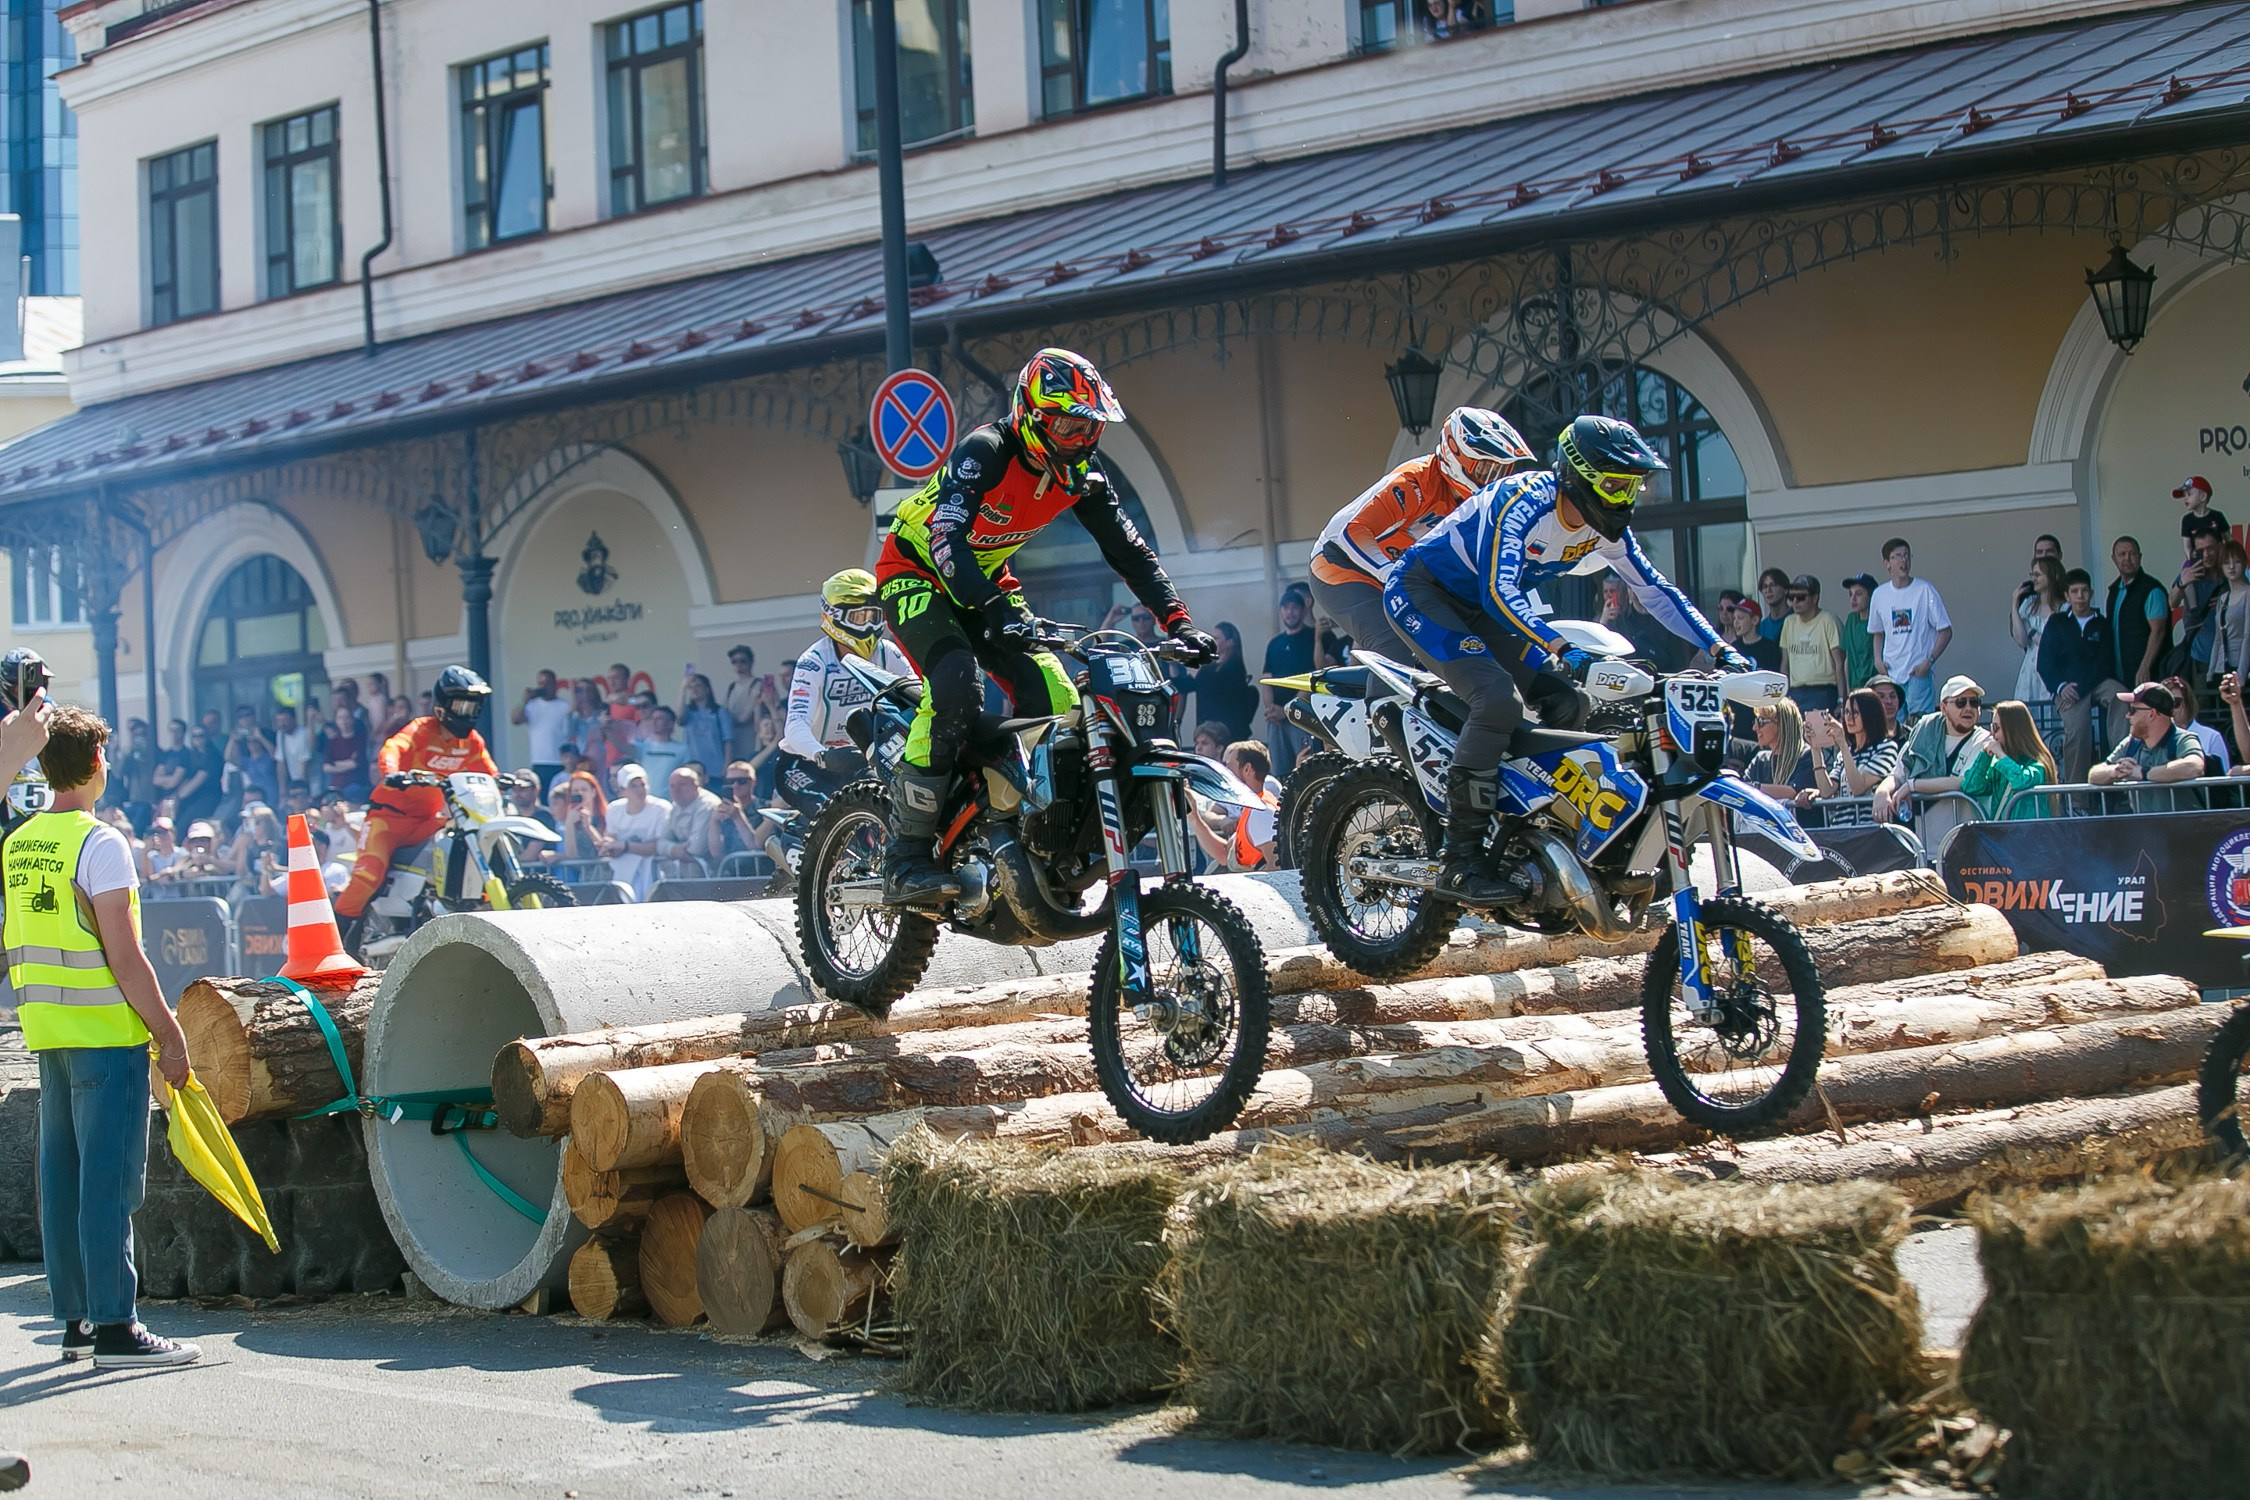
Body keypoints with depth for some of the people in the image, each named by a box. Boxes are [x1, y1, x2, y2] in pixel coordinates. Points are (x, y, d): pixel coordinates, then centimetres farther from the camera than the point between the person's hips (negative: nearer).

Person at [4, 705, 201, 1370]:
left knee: (62, 1177, 11)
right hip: (106, 1030, -8)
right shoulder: (99, 843, -14)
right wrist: (169, 1033, -11)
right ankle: (114, 1329, -5)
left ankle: (75, 1320, 18)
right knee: (108, 1180, -6)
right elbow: (124, 957, -17)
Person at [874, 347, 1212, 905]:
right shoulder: (985, 450, -26)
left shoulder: (1080, 472, -6)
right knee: (956, 689, -31)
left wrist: (1178, 623, -13)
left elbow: (1129, 550, -1)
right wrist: (995, 608, -52)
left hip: (988, 582, 7)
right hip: (916, 573, -7)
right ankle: (906, 857, -29)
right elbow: (946, 534, -39)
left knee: (1054, 696, -10)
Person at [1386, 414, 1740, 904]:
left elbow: (1655, 590, 2)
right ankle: (1459, 860, -27)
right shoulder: (1520, 500, -30)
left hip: (1480, 611, 9)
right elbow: (1498, 592, -40)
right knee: (1498, 698, -29)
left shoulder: (1606, 527, -5)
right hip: (1421, 592, -9)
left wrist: (1720, 649, -9)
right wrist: (1563, 650, -53)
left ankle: (1515, 837, 4)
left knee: (1568, 703, -5)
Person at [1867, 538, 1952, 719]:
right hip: (1890, 673, 4)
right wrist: (1878, 660, 5)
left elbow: (1945, 632, -2)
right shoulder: (1879, 595, 8)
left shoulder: (1924, 590, -4)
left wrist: (1929, 661, -12)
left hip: (1919, 672, -4)